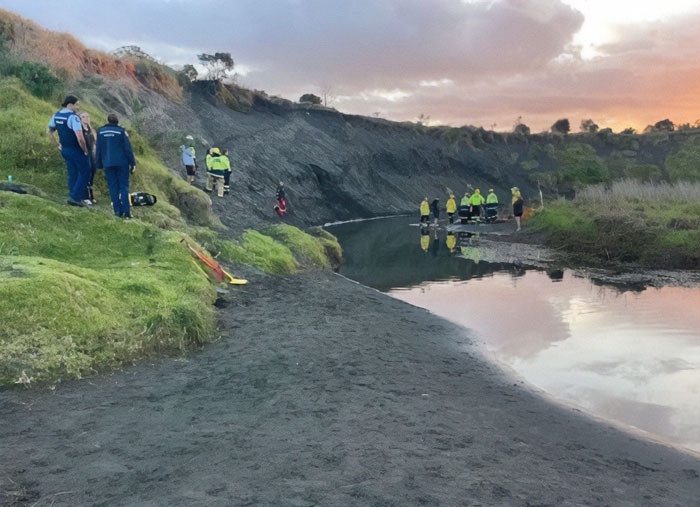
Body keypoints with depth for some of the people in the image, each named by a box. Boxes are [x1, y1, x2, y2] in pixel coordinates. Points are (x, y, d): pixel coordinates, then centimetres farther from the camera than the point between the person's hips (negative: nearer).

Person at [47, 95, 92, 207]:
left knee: (72, 174, 16)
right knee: (85, 172, 4)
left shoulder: (56, 115, 6)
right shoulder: (73, 117, -21)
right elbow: (80, 138, -28)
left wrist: (58, 145, 21)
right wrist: (85, 150, -13)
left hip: (64, 150, 8)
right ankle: (75, 197, 0)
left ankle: (72, 199, 19)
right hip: (76, 150, -8)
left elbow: (49, 131, 18)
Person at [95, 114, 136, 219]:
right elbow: (128, 148, -6)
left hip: (107, 164, 2)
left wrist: (99, 165, 16)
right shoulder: (121, 131, -3)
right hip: (122, 163, -2)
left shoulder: (101, 132, 7)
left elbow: (98, 150, 10)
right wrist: (132, 163, -2)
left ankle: (118, 211, 2)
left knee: (113, 187, 7)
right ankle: (126, 211, -7)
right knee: (124, 186, 1)